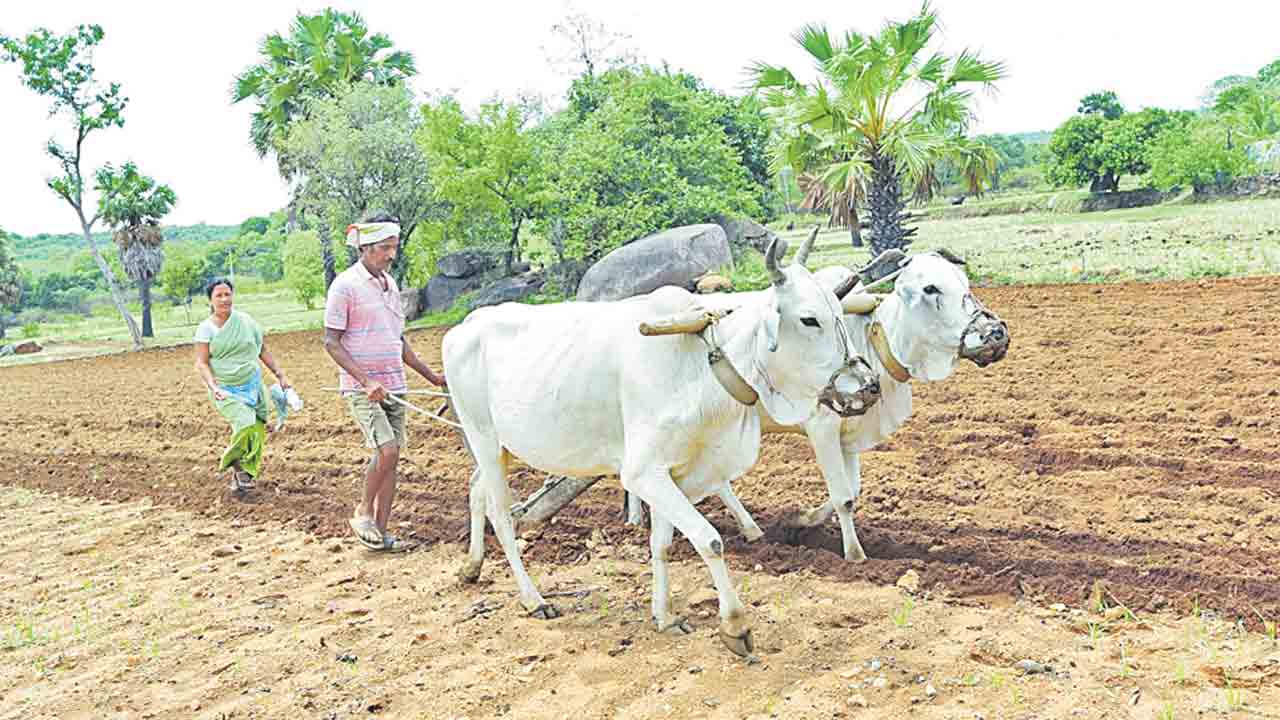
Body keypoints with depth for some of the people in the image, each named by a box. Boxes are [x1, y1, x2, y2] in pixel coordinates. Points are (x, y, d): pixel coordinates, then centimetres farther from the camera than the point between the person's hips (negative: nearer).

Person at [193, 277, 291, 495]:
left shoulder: (246, 321, 5)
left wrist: (280, 375, 9)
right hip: (226, 390, -4)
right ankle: (237, 465, 3)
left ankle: (245, 473, 20)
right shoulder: (206, 328, -3)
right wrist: (213, 387, -20)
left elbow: (263, 350, 13)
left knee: (257, 431, 0)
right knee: (245, 424, -22)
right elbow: (201, 363, -5)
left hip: (252, 385, 4)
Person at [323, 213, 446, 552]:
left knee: (391, 455, 5)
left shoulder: (390, 284, 14)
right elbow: (331, 342, -11)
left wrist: (431, 376, 17)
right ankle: (363, 513, 7)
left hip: (394, 386, 7)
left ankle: (380, 530, 12)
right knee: (387, 450, -17)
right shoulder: (345, 285, -8)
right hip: (361, 388, -7)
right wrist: (366, 381, -19)